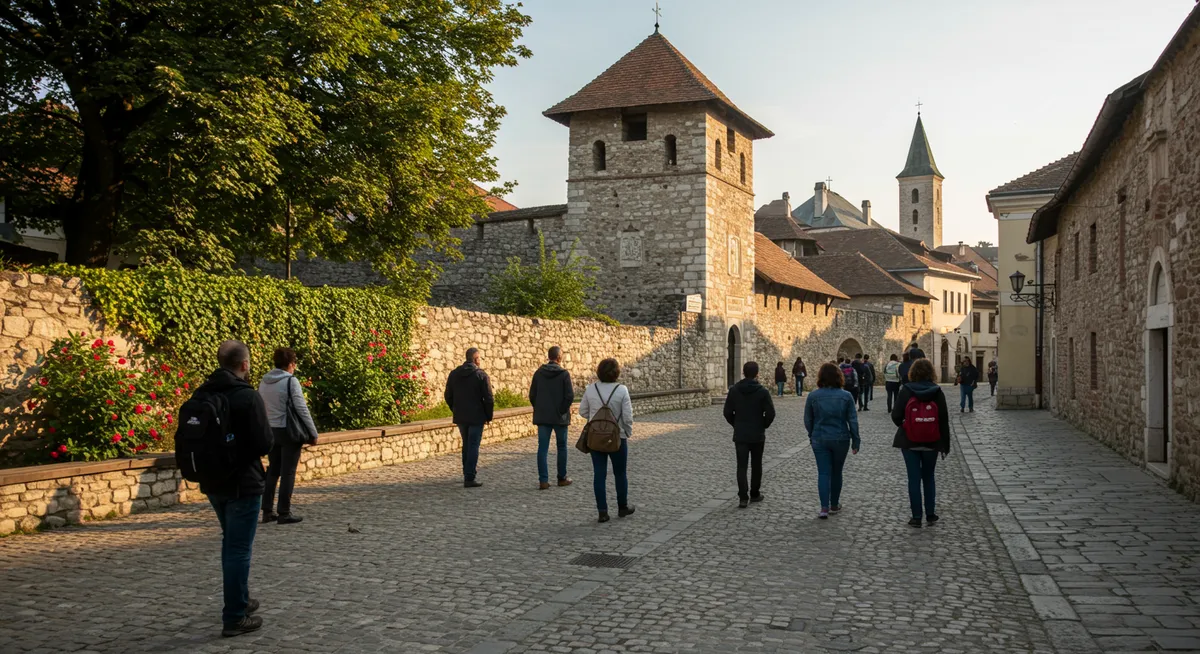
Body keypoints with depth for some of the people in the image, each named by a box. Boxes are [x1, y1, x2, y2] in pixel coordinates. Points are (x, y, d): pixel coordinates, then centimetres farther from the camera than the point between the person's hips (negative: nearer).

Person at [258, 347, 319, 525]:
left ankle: (267, 511, 16)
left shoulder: (263, 382, 7)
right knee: (288, 472, 0)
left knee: (272, 471, 15)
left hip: (271, 431, 7)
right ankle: (284, 513, 2)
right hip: (289, 431, -6)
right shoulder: (291, 381, -13)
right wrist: (313, 433, -8)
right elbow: (301, 409, -15)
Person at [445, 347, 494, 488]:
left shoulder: (454, 374, 5)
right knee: (473, 446, 0)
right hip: (476, 417, -5)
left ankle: (468, 470, 32)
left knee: (466, 444, 21)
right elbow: (488, 398, -12)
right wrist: (489, 416, -1)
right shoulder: (481, 375, -11)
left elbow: (448, 396, 8)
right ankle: (469, 478, -2)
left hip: (460, 417, 5)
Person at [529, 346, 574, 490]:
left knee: (542, 448, 3)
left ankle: (543, 480, -1)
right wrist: (563, 410, 0)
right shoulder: (564, 374, -10)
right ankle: (562, 478, 19)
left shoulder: (538, 373, 1)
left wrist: (539, 409, 14)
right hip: (560, 417, -2)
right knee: (561, 447, 12)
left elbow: (532, 395, 2)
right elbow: (570, 396, -14)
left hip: (542, 417, 3)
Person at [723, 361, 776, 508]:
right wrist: (763, 426, 6)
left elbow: (727, 412, -2)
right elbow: (770, 413, -12)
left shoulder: (734, 390, -3)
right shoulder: (762, 392, -9)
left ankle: (743, 497, -10)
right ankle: (754, 494, 25)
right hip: (757, 435, -1)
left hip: (740, 435, 1)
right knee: (756, 465, 14)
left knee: (742, 466, 1)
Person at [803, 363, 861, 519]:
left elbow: (808, 420, 3)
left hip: (820, 440, 0)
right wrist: (855, 441, 2)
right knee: (836, 472, 15)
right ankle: (834, 505, 27)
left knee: (823, 473, 1)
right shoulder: (846, 396, -7)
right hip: (840, 440, 0)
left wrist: (811, 435, 19)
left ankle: (824, 508, -10)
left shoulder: (813, 396, -6)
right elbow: (853, 421, -5)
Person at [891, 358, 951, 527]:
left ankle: (916, 517, 7)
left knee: (914, 479, 5)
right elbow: (944, 420, -3)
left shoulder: (906, 391, -9)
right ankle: (931, 514, 20)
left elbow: (896, 416, -12)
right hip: (931, 442, 2)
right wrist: (946, 444, 5)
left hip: (909, 442, -1)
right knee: (928, 477, 17)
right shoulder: (937, 392, -5)